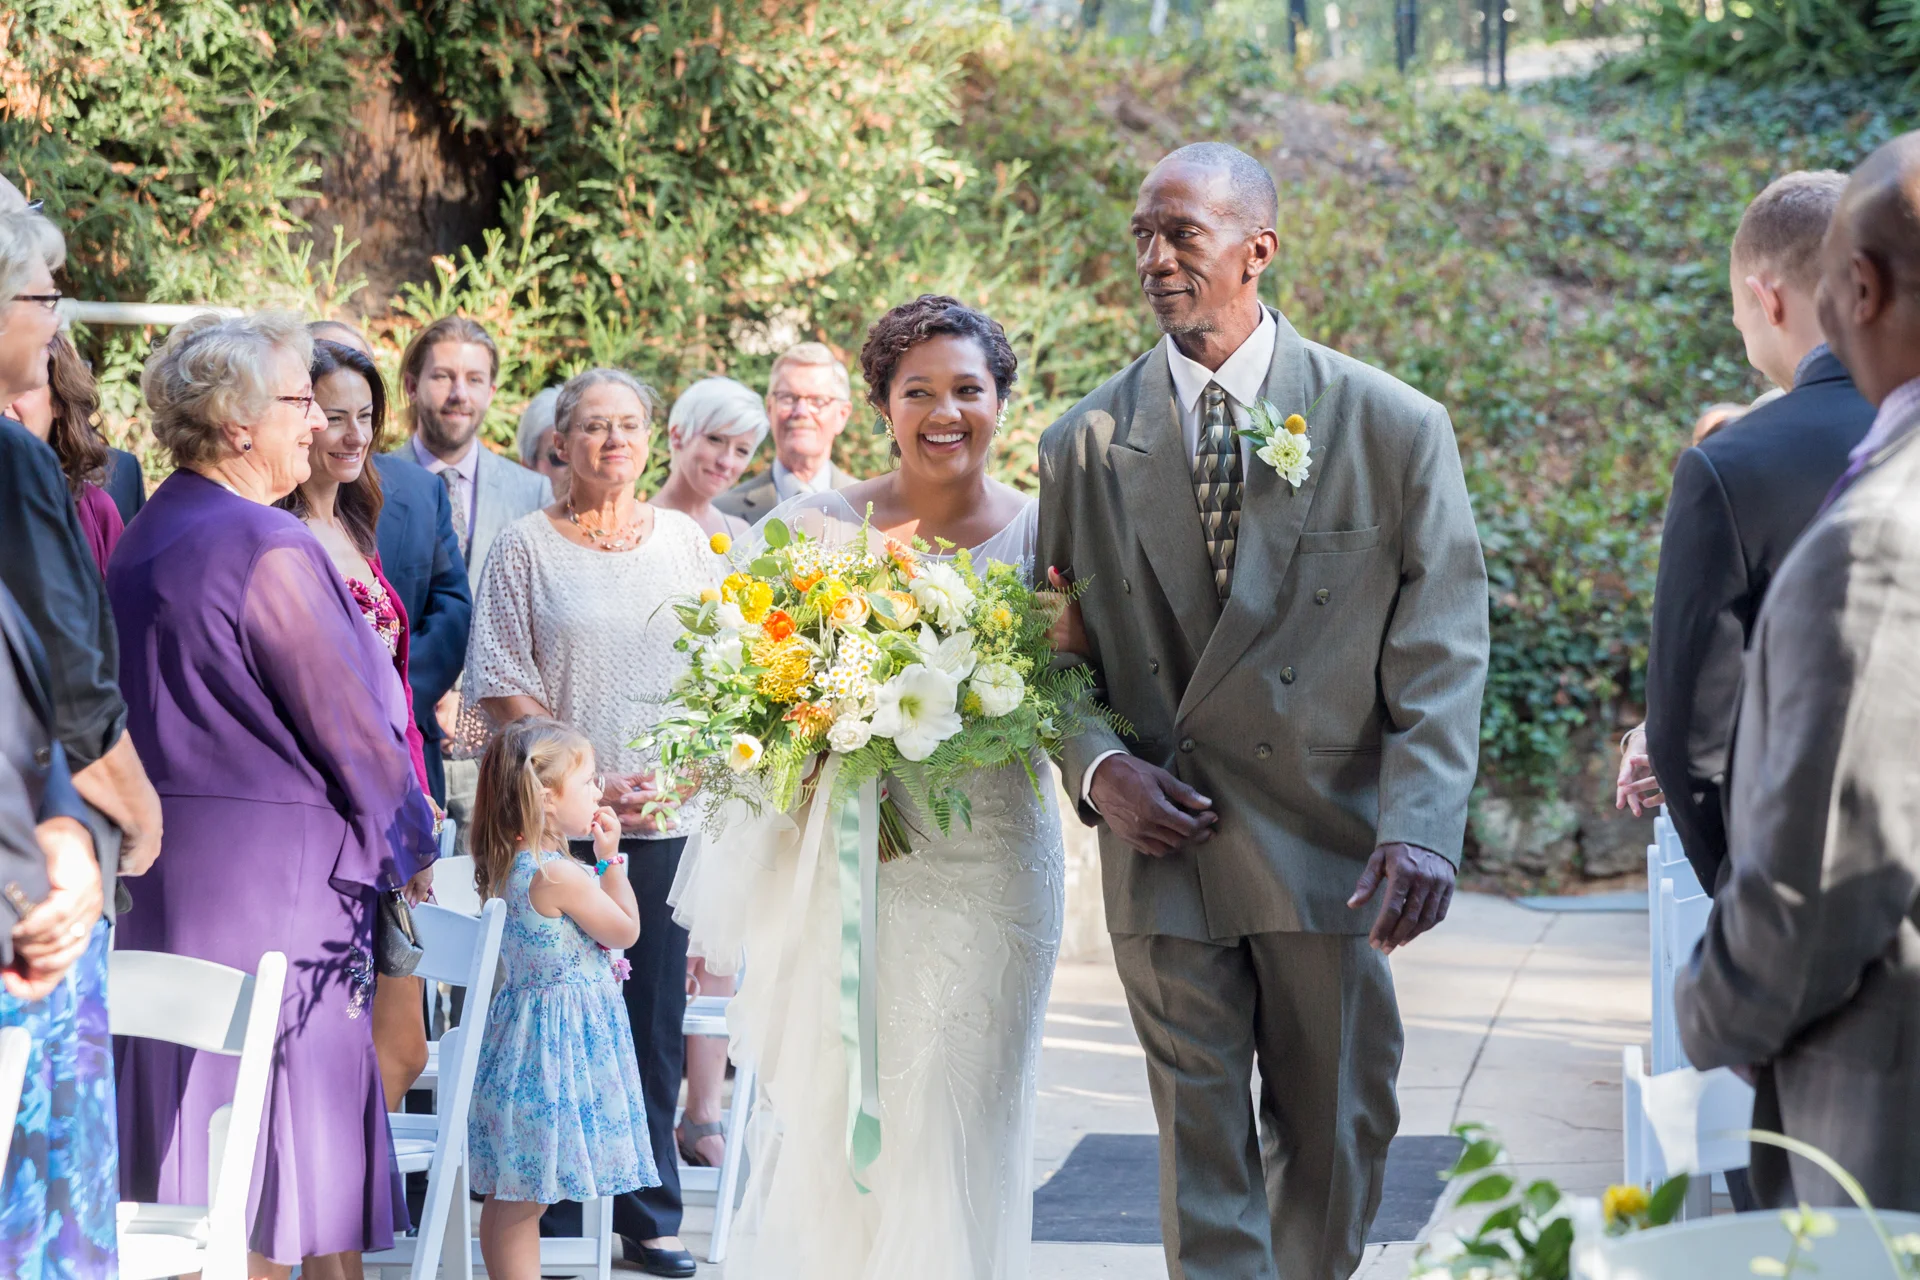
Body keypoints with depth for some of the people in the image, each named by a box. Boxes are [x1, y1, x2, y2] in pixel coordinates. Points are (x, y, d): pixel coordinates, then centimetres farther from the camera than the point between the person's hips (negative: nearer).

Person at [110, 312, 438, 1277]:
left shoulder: (143, 539, 11)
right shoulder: (268, 548, -16)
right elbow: (346, 723, -13)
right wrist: (409, 844, 2)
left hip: (164, 864, 9)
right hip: (271, 870, -9)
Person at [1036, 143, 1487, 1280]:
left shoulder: (1395, 429, -2)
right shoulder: (1085, 447, 3)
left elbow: (1443, 648, -4)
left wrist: (1425, 824, -17)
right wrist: (1099, 767, -10)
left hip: (1330, 845, -1)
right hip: (1165, 842, 1)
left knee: (1335, 1138, 11)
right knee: (1202, 1144, 3)